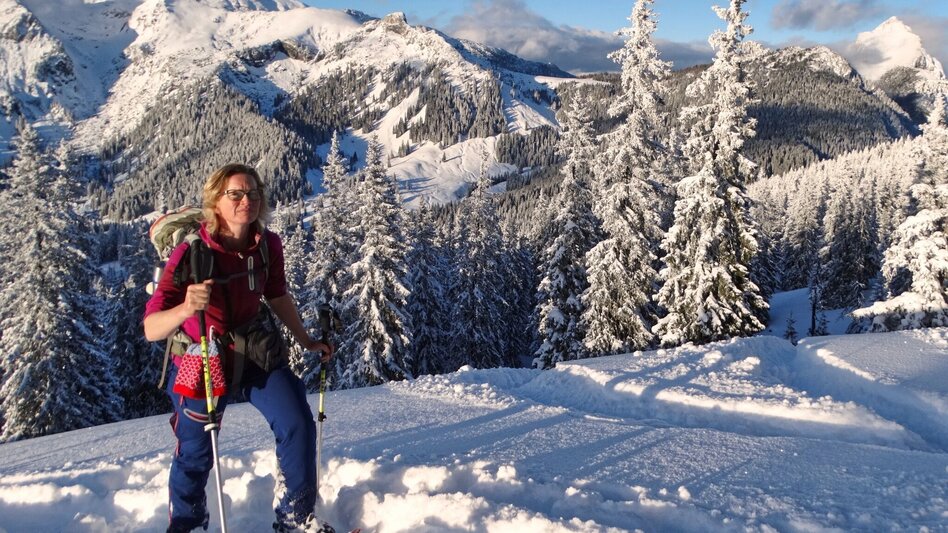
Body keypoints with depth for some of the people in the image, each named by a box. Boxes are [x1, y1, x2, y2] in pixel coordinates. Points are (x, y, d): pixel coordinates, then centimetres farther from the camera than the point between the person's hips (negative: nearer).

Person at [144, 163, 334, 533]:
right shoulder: (191, 254, -28)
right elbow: (151, 329, -35)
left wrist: (306, 341, 11)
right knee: (196, 453, 7)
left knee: (298, 424, -6)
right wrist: (186, 309, -55)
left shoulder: (267, 245, -14)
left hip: (253, 351, 4)